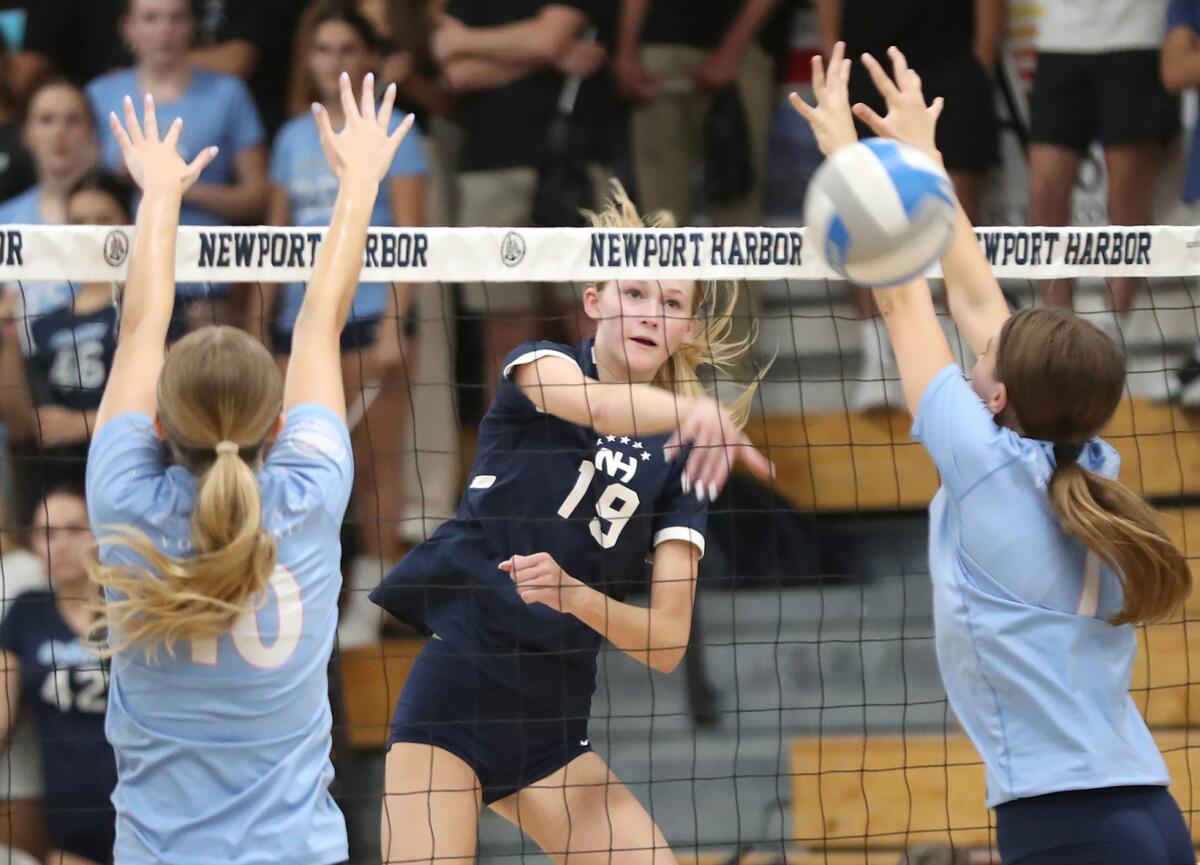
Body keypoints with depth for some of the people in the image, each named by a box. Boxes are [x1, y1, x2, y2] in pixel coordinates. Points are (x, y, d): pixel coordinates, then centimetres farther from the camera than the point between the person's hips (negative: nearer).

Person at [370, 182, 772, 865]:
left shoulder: (681, 463, 9)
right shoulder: (540, 365, 3)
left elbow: (666, 644, 0)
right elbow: (599, 406, -24)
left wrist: (575, 596, -19)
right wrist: (692, 412, -44)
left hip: (552, 722, 4)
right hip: (454, 696, -4)